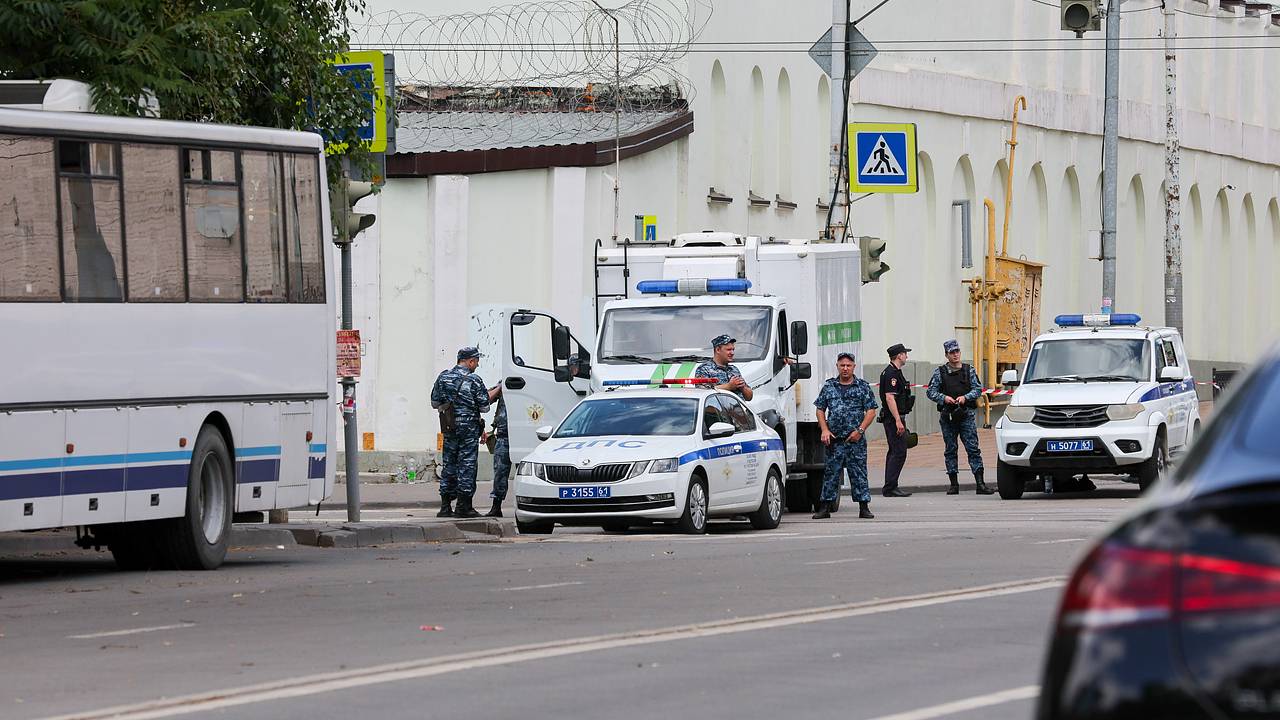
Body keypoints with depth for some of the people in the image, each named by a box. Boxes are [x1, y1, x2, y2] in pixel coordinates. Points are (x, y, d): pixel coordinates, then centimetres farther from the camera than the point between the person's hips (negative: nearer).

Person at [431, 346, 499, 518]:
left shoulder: (443, 377, 6)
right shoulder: (474, 380, -10)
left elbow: (435, 403, 11)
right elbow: (484, 407, -6)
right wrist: (496, 391, 10)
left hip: (449, 429, 5)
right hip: (469, 427, -5)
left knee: (449, 465, 10)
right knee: (466, 465, -1)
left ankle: (445, 506, 9)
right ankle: (464, 506, -2)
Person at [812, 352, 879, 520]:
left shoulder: (863, 387, 4)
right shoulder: (828, 386, 10)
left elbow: (871, 411, 1)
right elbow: (820, 409, 13)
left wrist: (860, 430, -10)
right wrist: (825, 430, -1)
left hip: (855, 439, -2)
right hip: (834, 439, 2)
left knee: (859, 473, -1)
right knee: (831, 473, 3)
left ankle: (864, 507, 3)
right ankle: (825, 507, 7)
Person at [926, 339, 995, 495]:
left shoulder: (969, 370, 8)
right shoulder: (940, 372, 6)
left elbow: (978, 389, 6)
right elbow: (930, 392, 4)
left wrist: (965, 397, -12)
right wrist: (944, 398, -14)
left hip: (966, 415, -1)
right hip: (947, 416, 1)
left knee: (973, 448, -7)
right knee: (950, 450, 4)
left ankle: (980, 484, -10)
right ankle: (954, 484, 10)